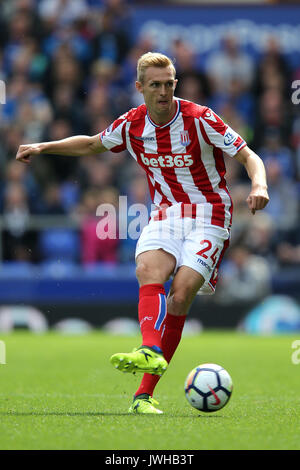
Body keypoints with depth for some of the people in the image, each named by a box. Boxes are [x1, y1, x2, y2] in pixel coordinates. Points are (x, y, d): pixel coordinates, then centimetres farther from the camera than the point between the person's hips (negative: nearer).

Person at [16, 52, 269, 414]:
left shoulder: (199, 119, -12)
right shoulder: (131, 125, 0)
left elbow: (249, 157, -11)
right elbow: (93, 144, 21)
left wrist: (259, 186, -31)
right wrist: (43, 147, 15)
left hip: (209, 217, -4)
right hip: (165, 216, 4)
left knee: (179, 298, -18)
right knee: (149, 270, -28)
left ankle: (145, 394, -16)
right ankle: (150, 352, -51)